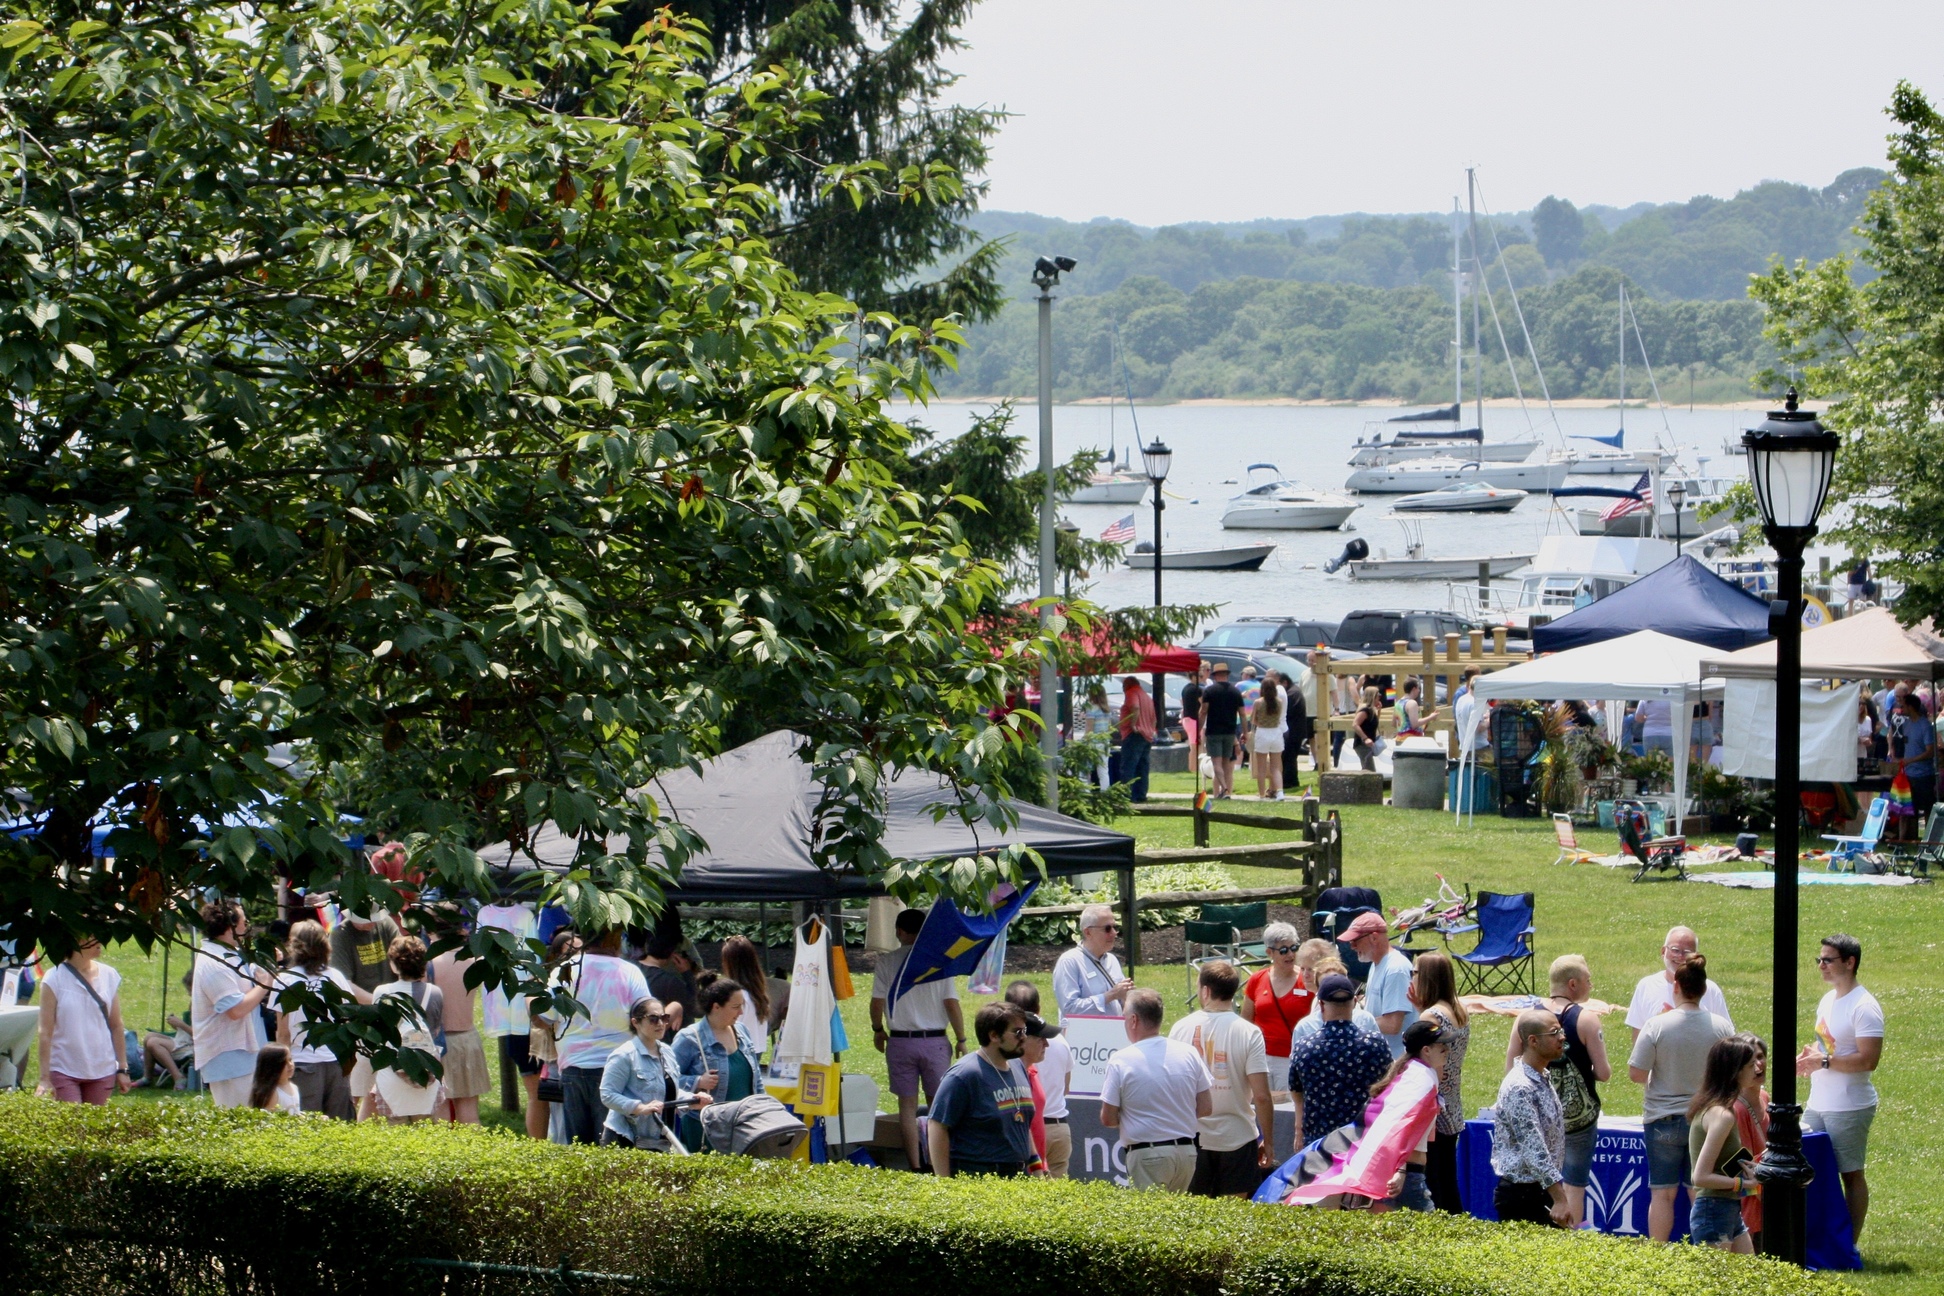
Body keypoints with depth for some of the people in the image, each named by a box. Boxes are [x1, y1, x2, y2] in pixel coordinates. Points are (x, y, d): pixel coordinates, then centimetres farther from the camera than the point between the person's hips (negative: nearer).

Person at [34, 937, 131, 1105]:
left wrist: (122, 1069, 6)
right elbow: (45, 1032, -6)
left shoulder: (109, 976, 5)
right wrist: (45, 1078, -9)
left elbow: (116, 1026, 10)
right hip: (64, 1071, -3)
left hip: (103, 1071, 3)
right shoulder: (55, 979, -6)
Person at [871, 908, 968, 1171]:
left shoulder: (887, 961, -3)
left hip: (900, 1041, 0)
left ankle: (914, 1165, 1)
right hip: (934, 1041, 0)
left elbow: (876, 1002, -1)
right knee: (937, 1103, 10)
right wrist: (961, 1040, 4)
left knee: (907, 1104, 4)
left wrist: (878, 1030, 18)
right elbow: (952, 1004, -6)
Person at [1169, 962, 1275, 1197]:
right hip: (1237, 1139, -2)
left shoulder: (1181, 1028, -3)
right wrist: (1268, 1141, -3)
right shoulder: (1249, 1033, -10)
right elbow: (1261, 1096, -14)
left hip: (1191, 1139, 2)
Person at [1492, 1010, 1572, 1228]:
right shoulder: (1519, 1088, -20)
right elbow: (1534, 1151, -26)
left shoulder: (1543, 1080, 10)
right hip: (1520, 1195, -9)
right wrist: (1559, 1200, -29)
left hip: (1542, 1191, 9)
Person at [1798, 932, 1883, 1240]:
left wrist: (1824, 1062, -22)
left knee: (1851, 1175, -1)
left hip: (1849, 1108, -9)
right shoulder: (1828, 1000, 13)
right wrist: (1808, 1057, 5)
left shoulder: (1863, 1007, -16)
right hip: (1817, 1105, 9)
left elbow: (1868, 1059, -23)